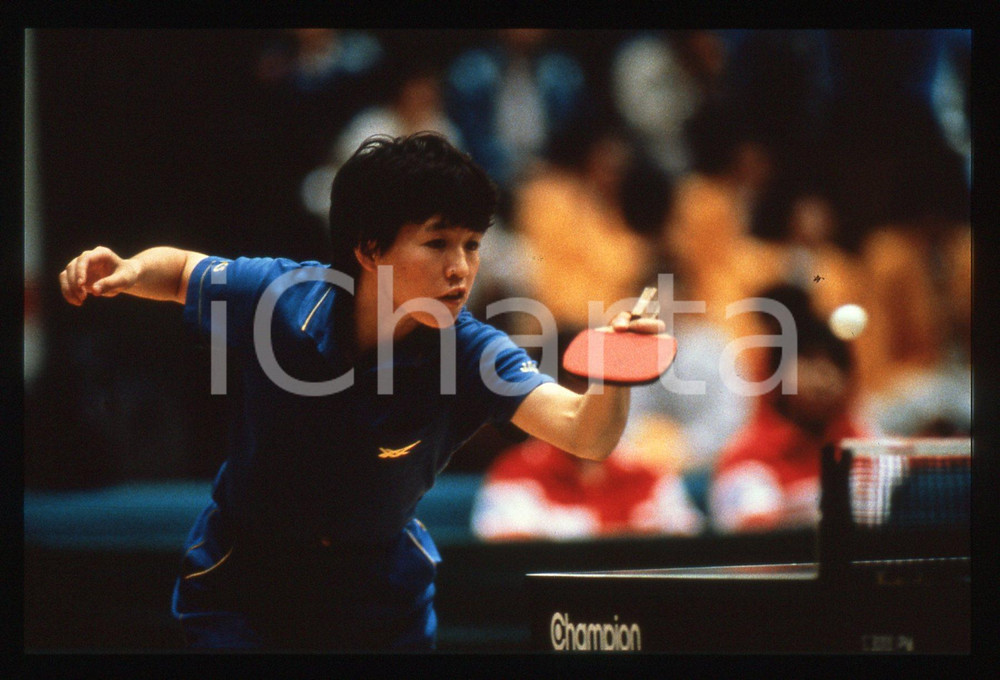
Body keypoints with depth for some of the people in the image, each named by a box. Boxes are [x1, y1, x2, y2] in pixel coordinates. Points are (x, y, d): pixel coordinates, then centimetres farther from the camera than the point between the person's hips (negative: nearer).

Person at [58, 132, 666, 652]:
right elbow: (181, 270, 0)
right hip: (241, 574, -1)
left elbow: (585, 434, -39)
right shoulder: (281, 298, -22)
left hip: (381, 594, 1)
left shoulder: (471, 354, -24)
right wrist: (129, 271, -22)